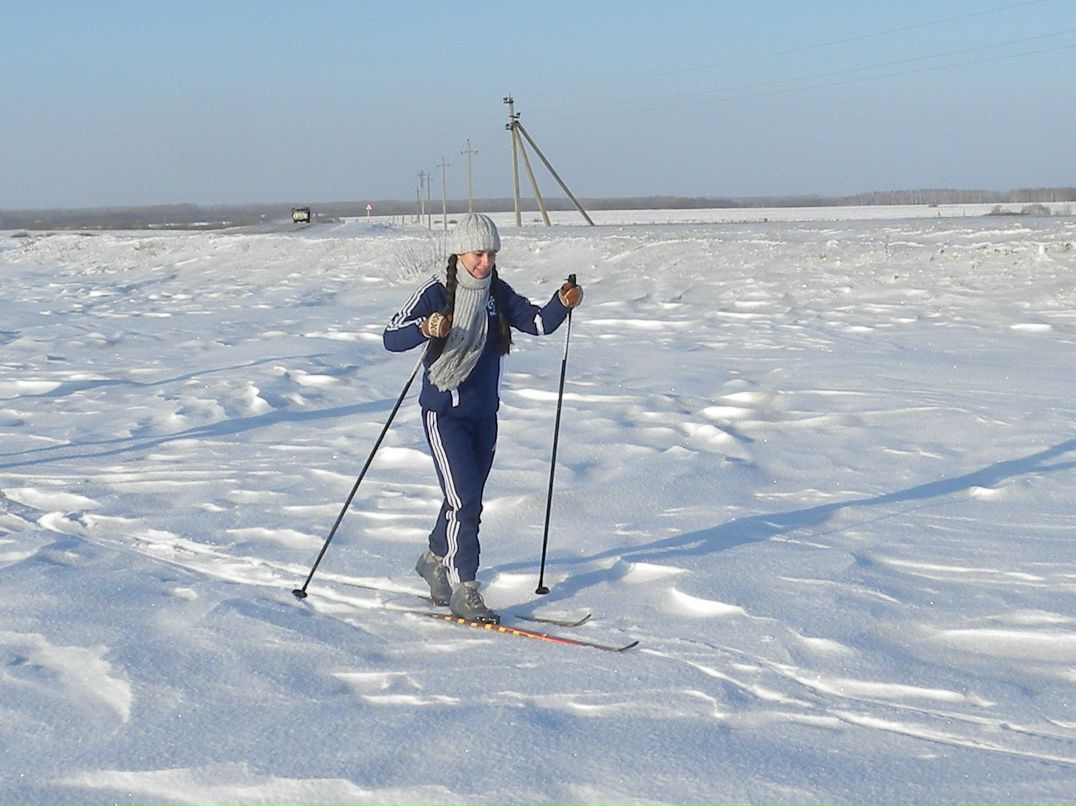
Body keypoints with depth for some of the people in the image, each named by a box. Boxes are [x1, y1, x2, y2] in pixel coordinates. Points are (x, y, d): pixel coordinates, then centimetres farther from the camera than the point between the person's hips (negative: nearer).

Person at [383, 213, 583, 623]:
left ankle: (435, 559, 41)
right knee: (465, 501, -12)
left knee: (468, 499, 17)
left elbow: (537, 322, 4)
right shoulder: (436, 292, -12)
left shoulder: (497, 293, 4)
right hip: (444, 412, -6)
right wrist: (426, 329, -38)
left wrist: (563, 302, -15)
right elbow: (391, 337, -19)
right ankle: (464, 590, -4)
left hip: (484, 412, 6)